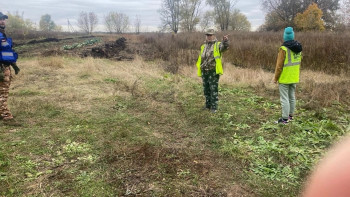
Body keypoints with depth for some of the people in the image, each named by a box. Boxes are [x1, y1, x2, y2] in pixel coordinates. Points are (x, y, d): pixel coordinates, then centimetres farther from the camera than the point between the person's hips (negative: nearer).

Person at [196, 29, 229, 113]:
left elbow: (224, 47, -25)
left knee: (214, 89, -3)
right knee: (206, 89, 13)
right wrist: (199, 68, 18)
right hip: (204, 71, 6)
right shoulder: (203, 46, 17)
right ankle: (208, 104, 26)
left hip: (213, 71, -6)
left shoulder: (217, 45, -2)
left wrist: (225, 41, -47)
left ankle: (214, 107, 4)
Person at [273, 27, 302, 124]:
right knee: (292, 97, 16)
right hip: (294, 78, 8)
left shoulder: (284, 49, -19)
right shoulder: (298, 48, 4)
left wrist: (276, 78, -9)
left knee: (284, 98, -2)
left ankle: (285, 118, 1)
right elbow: (298, 63, 12)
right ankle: (291, 115, 27)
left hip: (284, 79, -7)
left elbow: (279, 65, -18)